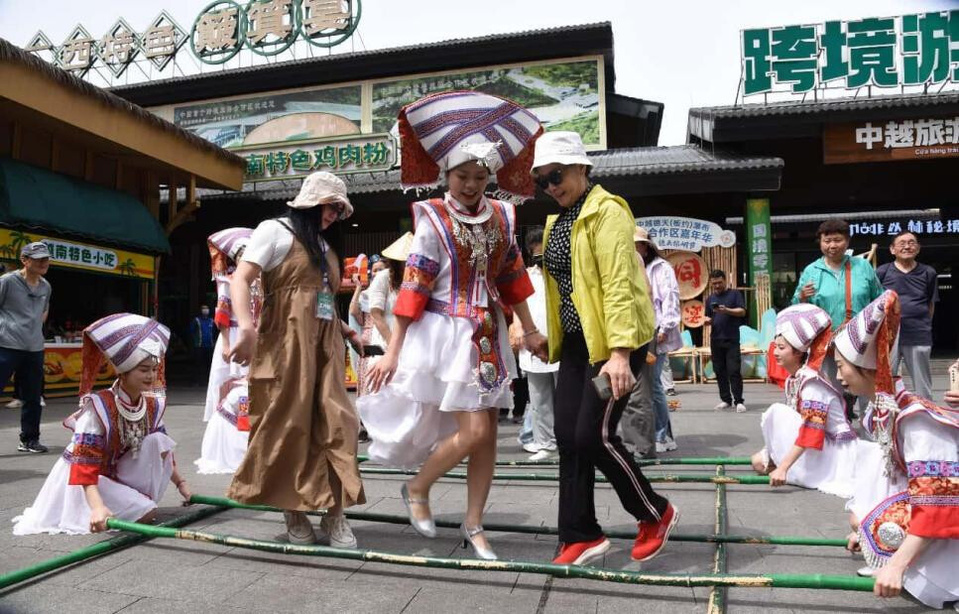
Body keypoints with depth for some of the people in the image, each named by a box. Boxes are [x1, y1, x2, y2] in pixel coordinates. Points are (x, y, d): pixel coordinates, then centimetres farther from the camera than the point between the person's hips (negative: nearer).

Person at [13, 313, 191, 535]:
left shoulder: (153, 405, -7)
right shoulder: (98, 407, -27)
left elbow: (163, 450, 7)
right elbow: (84, 465, -31)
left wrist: (181, 483, 4)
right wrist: (98, 507, -43)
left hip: (121, 474, 6)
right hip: (93, 480, -6)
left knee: (157, 440, -18)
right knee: (146, 514, -25)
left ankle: (141, 497, -5)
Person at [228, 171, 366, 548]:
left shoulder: (325, 245, 23)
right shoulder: (275, 231, 1)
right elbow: (240, 279, -10)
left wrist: (346, 331, 17)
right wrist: (246, 326, -25)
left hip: (325, 344, 7)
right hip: (286, 342, -6)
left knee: (335, 423, -1)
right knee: (288, 425, -2)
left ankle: (335, 515, 3)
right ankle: (293, 511, 12)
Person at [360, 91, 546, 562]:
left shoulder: (501, 217, 7)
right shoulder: (433, 218, -8)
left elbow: (511, 276, 15)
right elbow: (414, 286, -10)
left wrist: (530, 331, 17)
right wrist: (393, 350, -11)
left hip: (488, 335, 6)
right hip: (446, 333, -6)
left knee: (487, 433, 6)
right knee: (472, 430, -9)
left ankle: (473, 526, 21)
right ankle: (417, 488, 18)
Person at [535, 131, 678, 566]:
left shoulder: (606, 211, -12)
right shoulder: (559, 220, 15)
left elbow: (618, 284, -21)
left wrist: (619, 352, -27)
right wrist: (551, 336, 15)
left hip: (614, 338, -8)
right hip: (577, 340, 9)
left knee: (593, 435, -8)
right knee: (568, 437, 5)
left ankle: (655, 513, 16)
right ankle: (581, 535, 17)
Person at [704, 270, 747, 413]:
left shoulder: (734, 294, 3)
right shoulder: (710, 299, 15)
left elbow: (742, 311, -5)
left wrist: (727, 310, -20)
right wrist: (707, 320, -3)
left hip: (732, 339, -5)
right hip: (715, 340, 5)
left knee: (734, 371, -8)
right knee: (719, 371, 6)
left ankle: (739, 401, -3)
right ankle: (726, 399, 14)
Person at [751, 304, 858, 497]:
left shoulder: (812, 382, -24)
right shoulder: (791, 380, 3)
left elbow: (810, 432, -30)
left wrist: (783, 468, -33)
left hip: (834, 450, -8)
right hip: (813, 447, 8)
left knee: (777, 412, -20)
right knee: (759, 462, 1)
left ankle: (792, 473, -6)